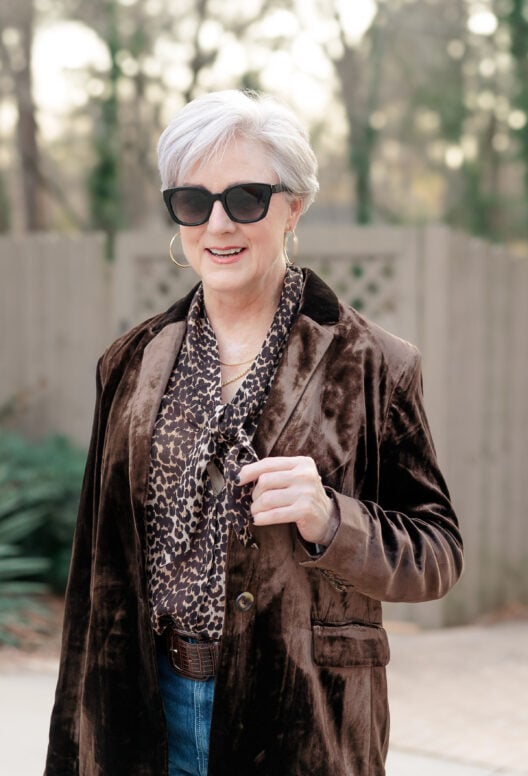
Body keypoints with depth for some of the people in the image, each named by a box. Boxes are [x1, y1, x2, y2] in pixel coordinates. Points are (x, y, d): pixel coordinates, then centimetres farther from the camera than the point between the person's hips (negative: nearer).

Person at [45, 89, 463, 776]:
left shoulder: (370, 367, -6)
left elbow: (438, 554, -4)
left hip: (300, 720, -3)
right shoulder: (136, 363, 5)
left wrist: (329, 520, -23)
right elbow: (100, 564, 9)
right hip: (147, 709, 3)